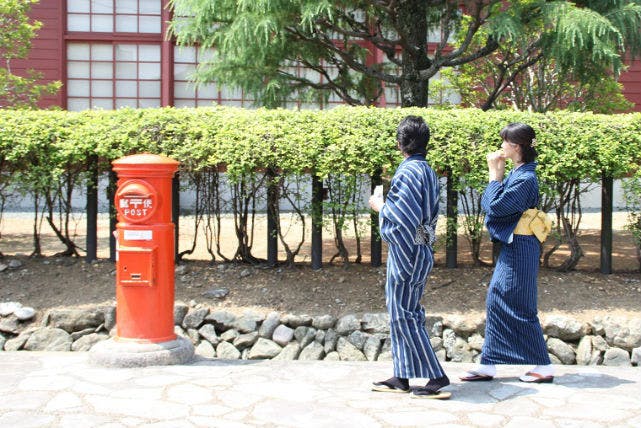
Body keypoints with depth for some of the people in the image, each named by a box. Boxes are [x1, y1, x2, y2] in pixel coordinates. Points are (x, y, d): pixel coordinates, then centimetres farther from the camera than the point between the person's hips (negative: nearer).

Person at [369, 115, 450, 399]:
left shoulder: (407, 171, -17)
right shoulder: (429, 172, 12)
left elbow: (402, 217, -23)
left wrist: (380, 206, -6)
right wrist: (388, 206, 23)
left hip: (406, 251, -10)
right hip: (422, 250, 10)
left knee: (404, 315, -4)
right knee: (404, 312, 14)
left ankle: (436, 377, -3)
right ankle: (402, 376, 20)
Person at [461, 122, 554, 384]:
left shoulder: (526, 178, -17)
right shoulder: (516, 173, 11)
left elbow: (497, 206, -20)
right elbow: (487, 204, 10)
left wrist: (495, 175, -11)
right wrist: (497, 175, 1)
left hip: (519, 248, -10)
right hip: (510, 247, 10)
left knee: (519, 307, -3)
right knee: (497, 303, 10)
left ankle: (544, 367, 8)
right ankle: (488, 366, 15)